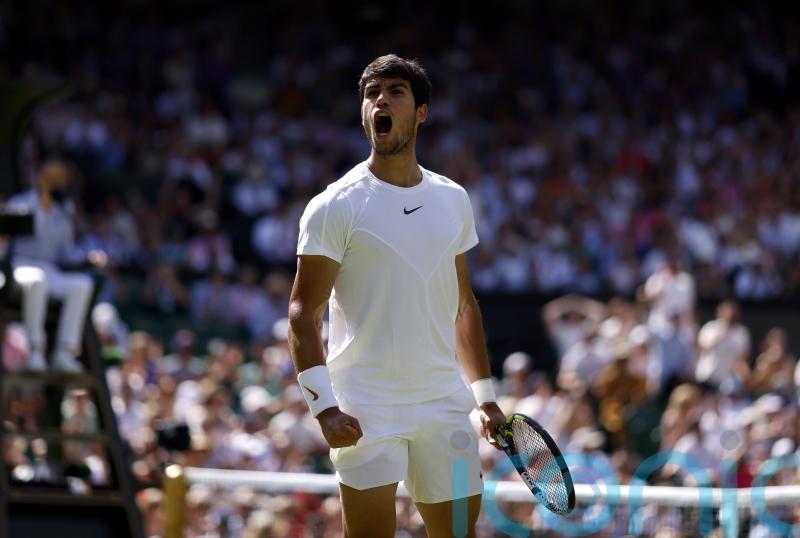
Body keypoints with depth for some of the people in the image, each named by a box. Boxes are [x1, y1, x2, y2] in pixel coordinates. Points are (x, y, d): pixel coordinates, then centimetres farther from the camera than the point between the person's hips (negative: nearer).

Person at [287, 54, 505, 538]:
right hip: (366, 412, -5)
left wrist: (485, 396, 15)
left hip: (445, 406, 5)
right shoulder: (335, 207, -4)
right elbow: (304, 313, -7)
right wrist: (325, 406, -18)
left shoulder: (453, 200, 12)